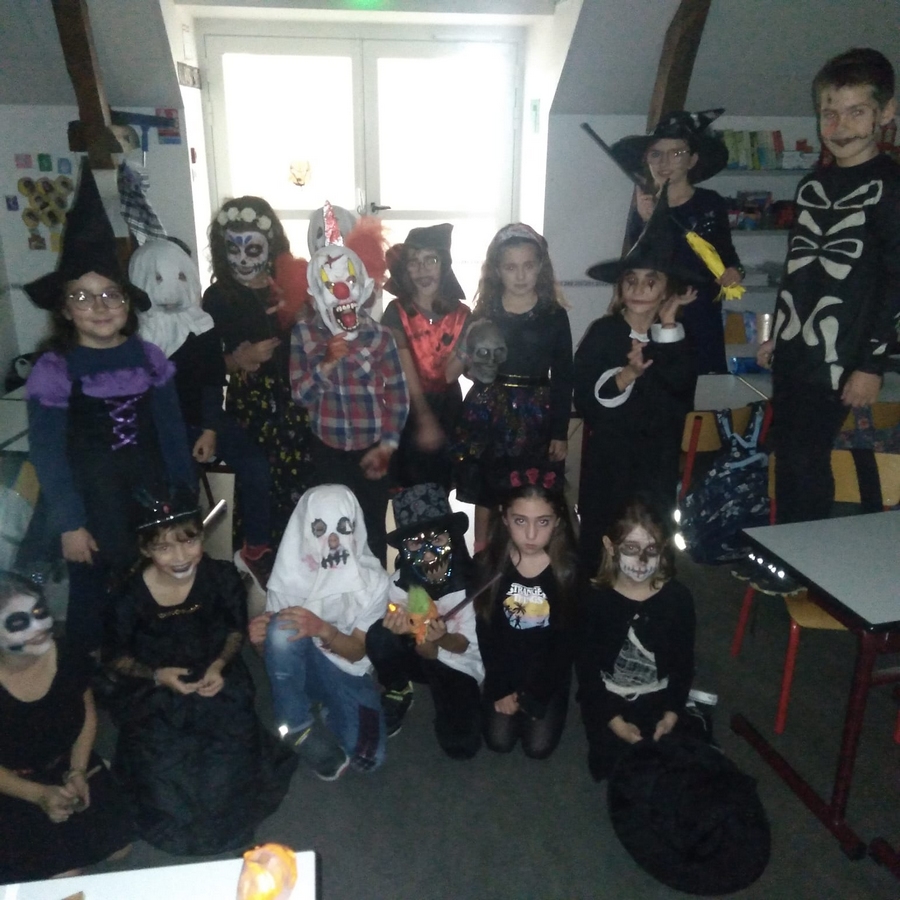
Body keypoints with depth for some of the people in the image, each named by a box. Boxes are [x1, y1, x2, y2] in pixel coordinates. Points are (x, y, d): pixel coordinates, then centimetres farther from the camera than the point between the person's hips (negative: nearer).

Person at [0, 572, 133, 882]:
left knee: (118, 847, 1)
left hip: (67, 766, 4)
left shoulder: (69, 659, -18)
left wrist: (77, 771, -10)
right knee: (63, 872, -9)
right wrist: (39, 795, -22)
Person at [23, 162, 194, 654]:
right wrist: (68, 524, -10)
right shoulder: (53, 370, -11)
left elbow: (171, 432, 4)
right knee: (91, 595, 11)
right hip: (90, 499, -3)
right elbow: (48, 454, -9)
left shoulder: (149, 358, -2)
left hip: (150, 494, 3)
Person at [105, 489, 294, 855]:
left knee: (229, 761, -17)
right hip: (153, 692, 0)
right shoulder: (131, 596, -19)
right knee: (165, 768, -17)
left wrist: (219, 665, -15)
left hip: (214, 679, 1)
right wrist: (157, 675, -18)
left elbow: (237, 629, 2)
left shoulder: (222, 577, -17)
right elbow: (116, 658, -2)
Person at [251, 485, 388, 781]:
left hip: (349, 673, 1)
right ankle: (299, 729, -15)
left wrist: (322, 629, -33)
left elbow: (357, 650, -12)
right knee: (283, 629, -33)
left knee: (366, 757, -20)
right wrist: (259, 637, -34)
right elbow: (273, 643, -8)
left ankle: (324, 713, 11)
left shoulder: (373, 579, -14)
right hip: (302, 669, -1)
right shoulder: (291, 572, -16)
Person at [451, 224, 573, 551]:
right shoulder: (483, 312, 3)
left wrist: (560, 433, 0)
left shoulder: (554, 315, -1)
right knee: (485, 495, 9)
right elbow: (469, 367, 8)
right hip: (488, 413, 1)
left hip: (535, 416, -1)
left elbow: (563, 378, 1)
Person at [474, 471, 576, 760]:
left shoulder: (570, 568, -20)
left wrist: (532, 694, -10)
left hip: (549, 671, -1)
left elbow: (568, 640, -11)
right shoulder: (490, 563, -16)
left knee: (538, 747, -3)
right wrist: (501, 688, -8)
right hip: (505, 668, 1)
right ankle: (505, 696, 27)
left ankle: (537, 700, 25)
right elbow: (486, 631, -6)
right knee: (499, 742, -2)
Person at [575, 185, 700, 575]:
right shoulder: (602, 332, -6)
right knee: (599, 542, 6)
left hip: (657, 462, 2)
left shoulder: (676, 334, 2)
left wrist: (667, 325, -14)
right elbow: (585, 401, -11)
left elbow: (682, 386, -16)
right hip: (607, 461, -2)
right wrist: (627, 375, -25)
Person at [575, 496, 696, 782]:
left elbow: (684, 662, 0)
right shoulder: (594, 599, -15)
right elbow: (586, 666, -10)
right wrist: (613, 720, -15)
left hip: (660, 697, 2)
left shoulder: (678, 597, -10)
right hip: (608, 698, -1)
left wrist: (672, 713, -10)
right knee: (611, 765, -12)